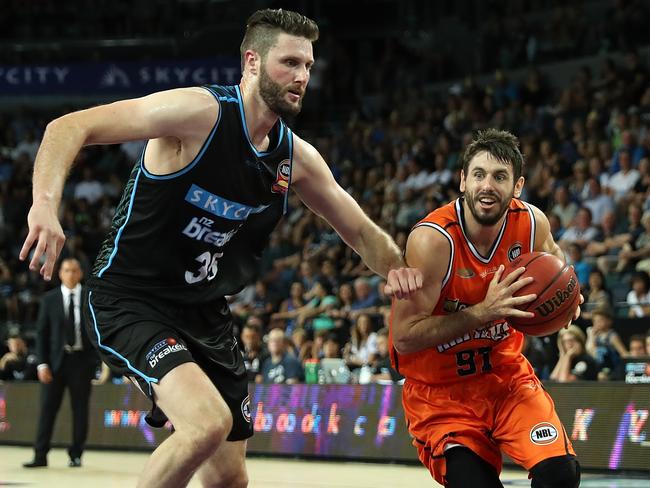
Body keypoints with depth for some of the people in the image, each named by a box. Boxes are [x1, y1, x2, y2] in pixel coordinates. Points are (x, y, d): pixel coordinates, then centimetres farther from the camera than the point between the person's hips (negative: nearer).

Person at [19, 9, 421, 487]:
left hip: (205, 313, 8)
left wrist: (397, 269, -9)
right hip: (131, 300, -8)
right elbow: (70, 127, -21)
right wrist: (45, 205, -38)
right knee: (209, 422, -31)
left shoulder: (295, 156, 2)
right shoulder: (199, 112, -18)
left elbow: (360, 231, 14)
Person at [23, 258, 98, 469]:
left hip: (82, 360, 0)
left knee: (80, 409, 3)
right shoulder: (49, 299, 5)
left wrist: (99, 358, -4)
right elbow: (42, 332, 4)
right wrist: (42, 363, -4)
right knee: (47, 408, -3)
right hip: (56, 360, 0)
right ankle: (40, 455, -1)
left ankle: (76, 455, 12)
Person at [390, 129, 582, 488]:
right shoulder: (432, 240, -25)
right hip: (441, 392, -3)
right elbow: (404, 336, -25)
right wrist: (484, 312, -32)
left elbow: (552, 256, 16)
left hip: (506, 374, 4)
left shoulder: (532, 223, -10)